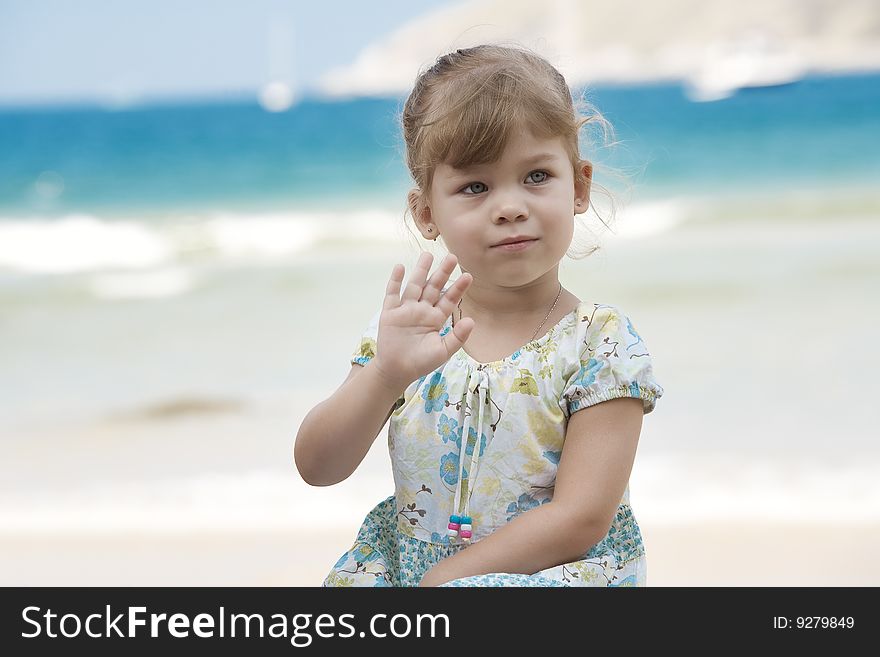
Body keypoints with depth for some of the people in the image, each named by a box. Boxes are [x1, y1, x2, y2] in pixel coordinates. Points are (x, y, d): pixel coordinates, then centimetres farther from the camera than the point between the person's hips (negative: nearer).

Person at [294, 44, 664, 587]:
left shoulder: (599, 343, -9)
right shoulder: (409, 328, 2)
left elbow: (582, 518, -14)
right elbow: (317, 469, -6)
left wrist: (441, 580, -16)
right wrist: (386, 377, -23)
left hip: (554, 569, -4)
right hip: (408, 560, 4)